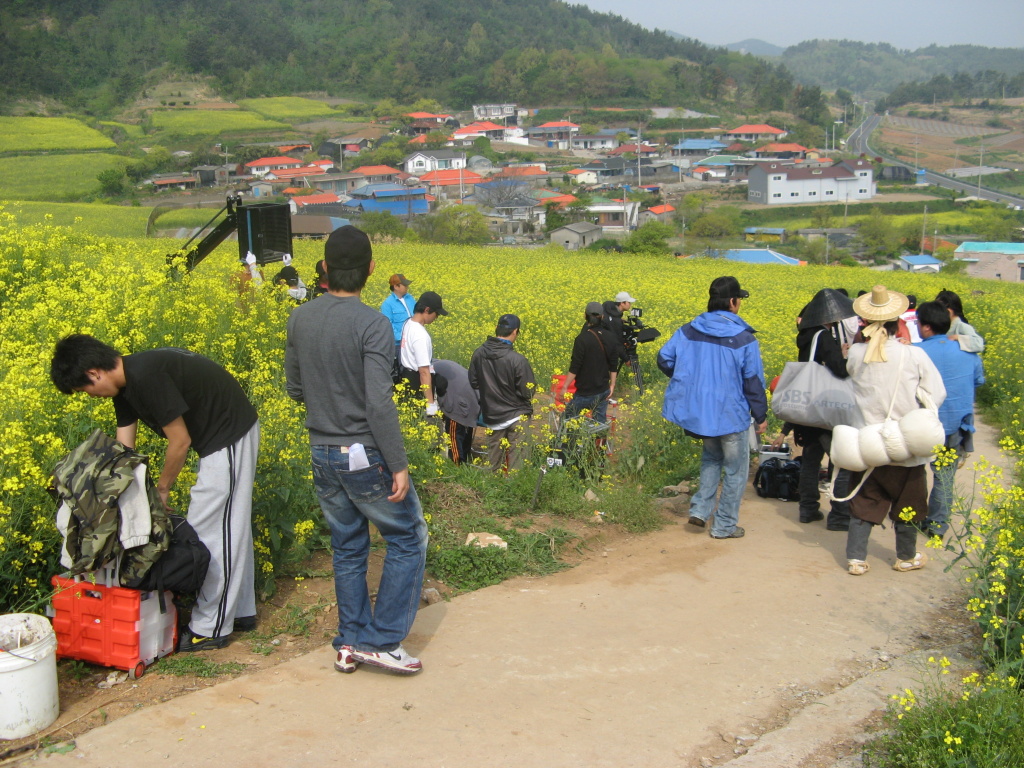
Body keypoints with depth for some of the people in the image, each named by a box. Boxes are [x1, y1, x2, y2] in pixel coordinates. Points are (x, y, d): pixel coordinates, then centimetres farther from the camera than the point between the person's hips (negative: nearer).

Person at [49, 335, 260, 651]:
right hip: (224, 435, 10)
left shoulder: (146, 377, -25)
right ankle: (240, 611, 28)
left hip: (228, 436, -10)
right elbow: (124, 451, 7)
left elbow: (180, 441, -19)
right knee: (230, 525, 16)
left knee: (210, 528, -4)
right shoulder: (125, 384, 4)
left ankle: (211, 628, 5)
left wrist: (161, 490, -5)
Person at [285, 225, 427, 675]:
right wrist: (399, 466, -17)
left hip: (321, 453, 6)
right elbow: (379, 404, -24)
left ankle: (350, 642, 24)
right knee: (408, 539, 10)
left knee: (347, 548, 18)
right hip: (365, 455, -6)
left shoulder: (300, 320, 0)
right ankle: (382, 640, 8)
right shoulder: (373, 325, -20)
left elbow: (295, 389, 11)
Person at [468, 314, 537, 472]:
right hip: (516, 417, -5)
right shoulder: (517, 360, -24)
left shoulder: (479, 354, -8)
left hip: (491, 416, 5)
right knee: (516, 460, 6)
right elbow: (527, 392, -17)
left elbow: (473, 383, 5)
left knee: (493, 461, 18)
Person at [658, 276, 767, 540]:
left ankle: (700, 508, 15)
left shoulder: (689, 330, -3)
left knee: (711, 456, 28)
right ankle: (724, 525, 19)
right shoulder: (744, 339, -15)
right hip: (731, 414, -5)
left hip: (697, 411, 5)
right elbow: (753, 381, -11)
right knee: (735, 469, 13)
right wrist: (761, 416, 2)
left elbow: (664, 359, 1)